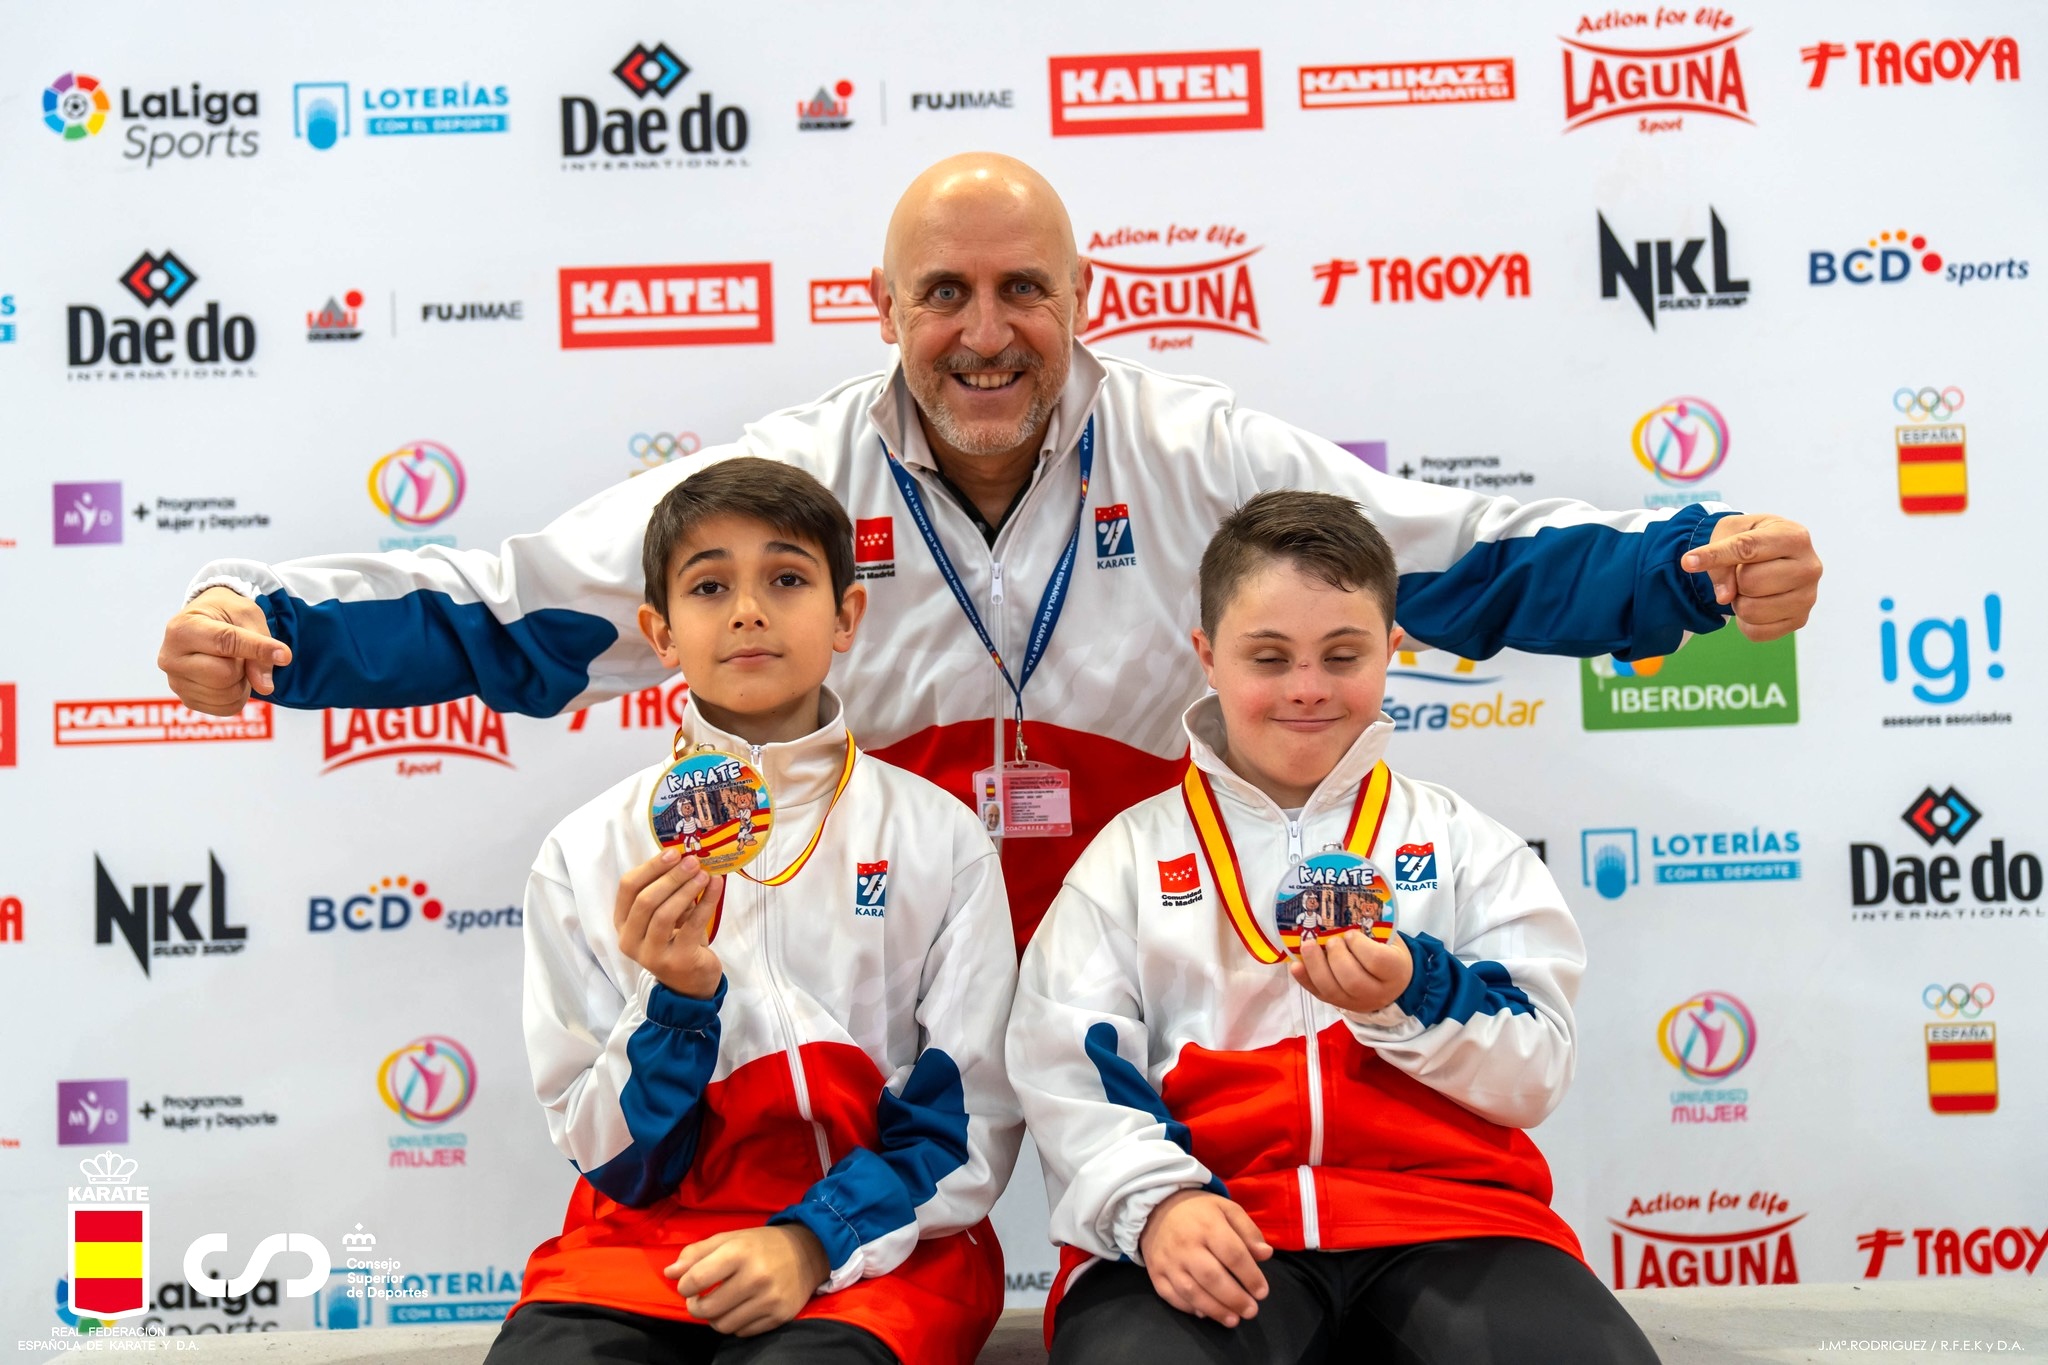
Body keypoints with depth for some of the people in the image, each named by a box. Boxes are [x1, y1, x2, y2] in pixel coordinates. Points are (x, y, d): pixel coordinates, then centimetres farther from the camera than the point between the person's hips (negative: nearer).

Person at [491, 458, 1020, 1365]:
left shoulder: (937, 836, 1)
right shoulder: (589, 853, 3)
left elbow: (972, 1122, 0)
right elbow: (607, 1154, 3)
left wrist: (814, 1240, -15)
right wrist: (677, 999, -15)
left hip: (878, 1244, -1)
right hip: (649, 1236, 2)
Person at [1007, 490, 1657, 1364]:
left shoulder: (1461, 841, 16)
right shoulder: (1133, 852, 13)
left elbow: (1537, 1074, 6)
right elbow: (1069, 1072, 1)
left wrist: (1412, 995, -13)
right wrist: (1155, 1199, -17)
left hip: (1447, 1208, 2)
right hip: (1212, 1231, -2)